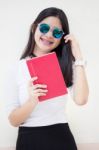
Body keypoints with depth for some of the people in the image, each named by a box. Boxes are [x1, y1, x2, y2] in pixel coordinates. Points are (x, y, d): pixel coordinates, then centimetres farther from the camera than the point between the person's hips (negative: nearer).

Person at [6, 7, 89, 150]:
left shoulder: (65, 65, 1)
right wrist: (32, 101, -24)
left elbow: (81, 100, -17)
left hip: (61, 138, 1)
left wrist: (78, 56, -13)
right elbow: (13, 120, -5)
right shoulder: (18, 68, -2)